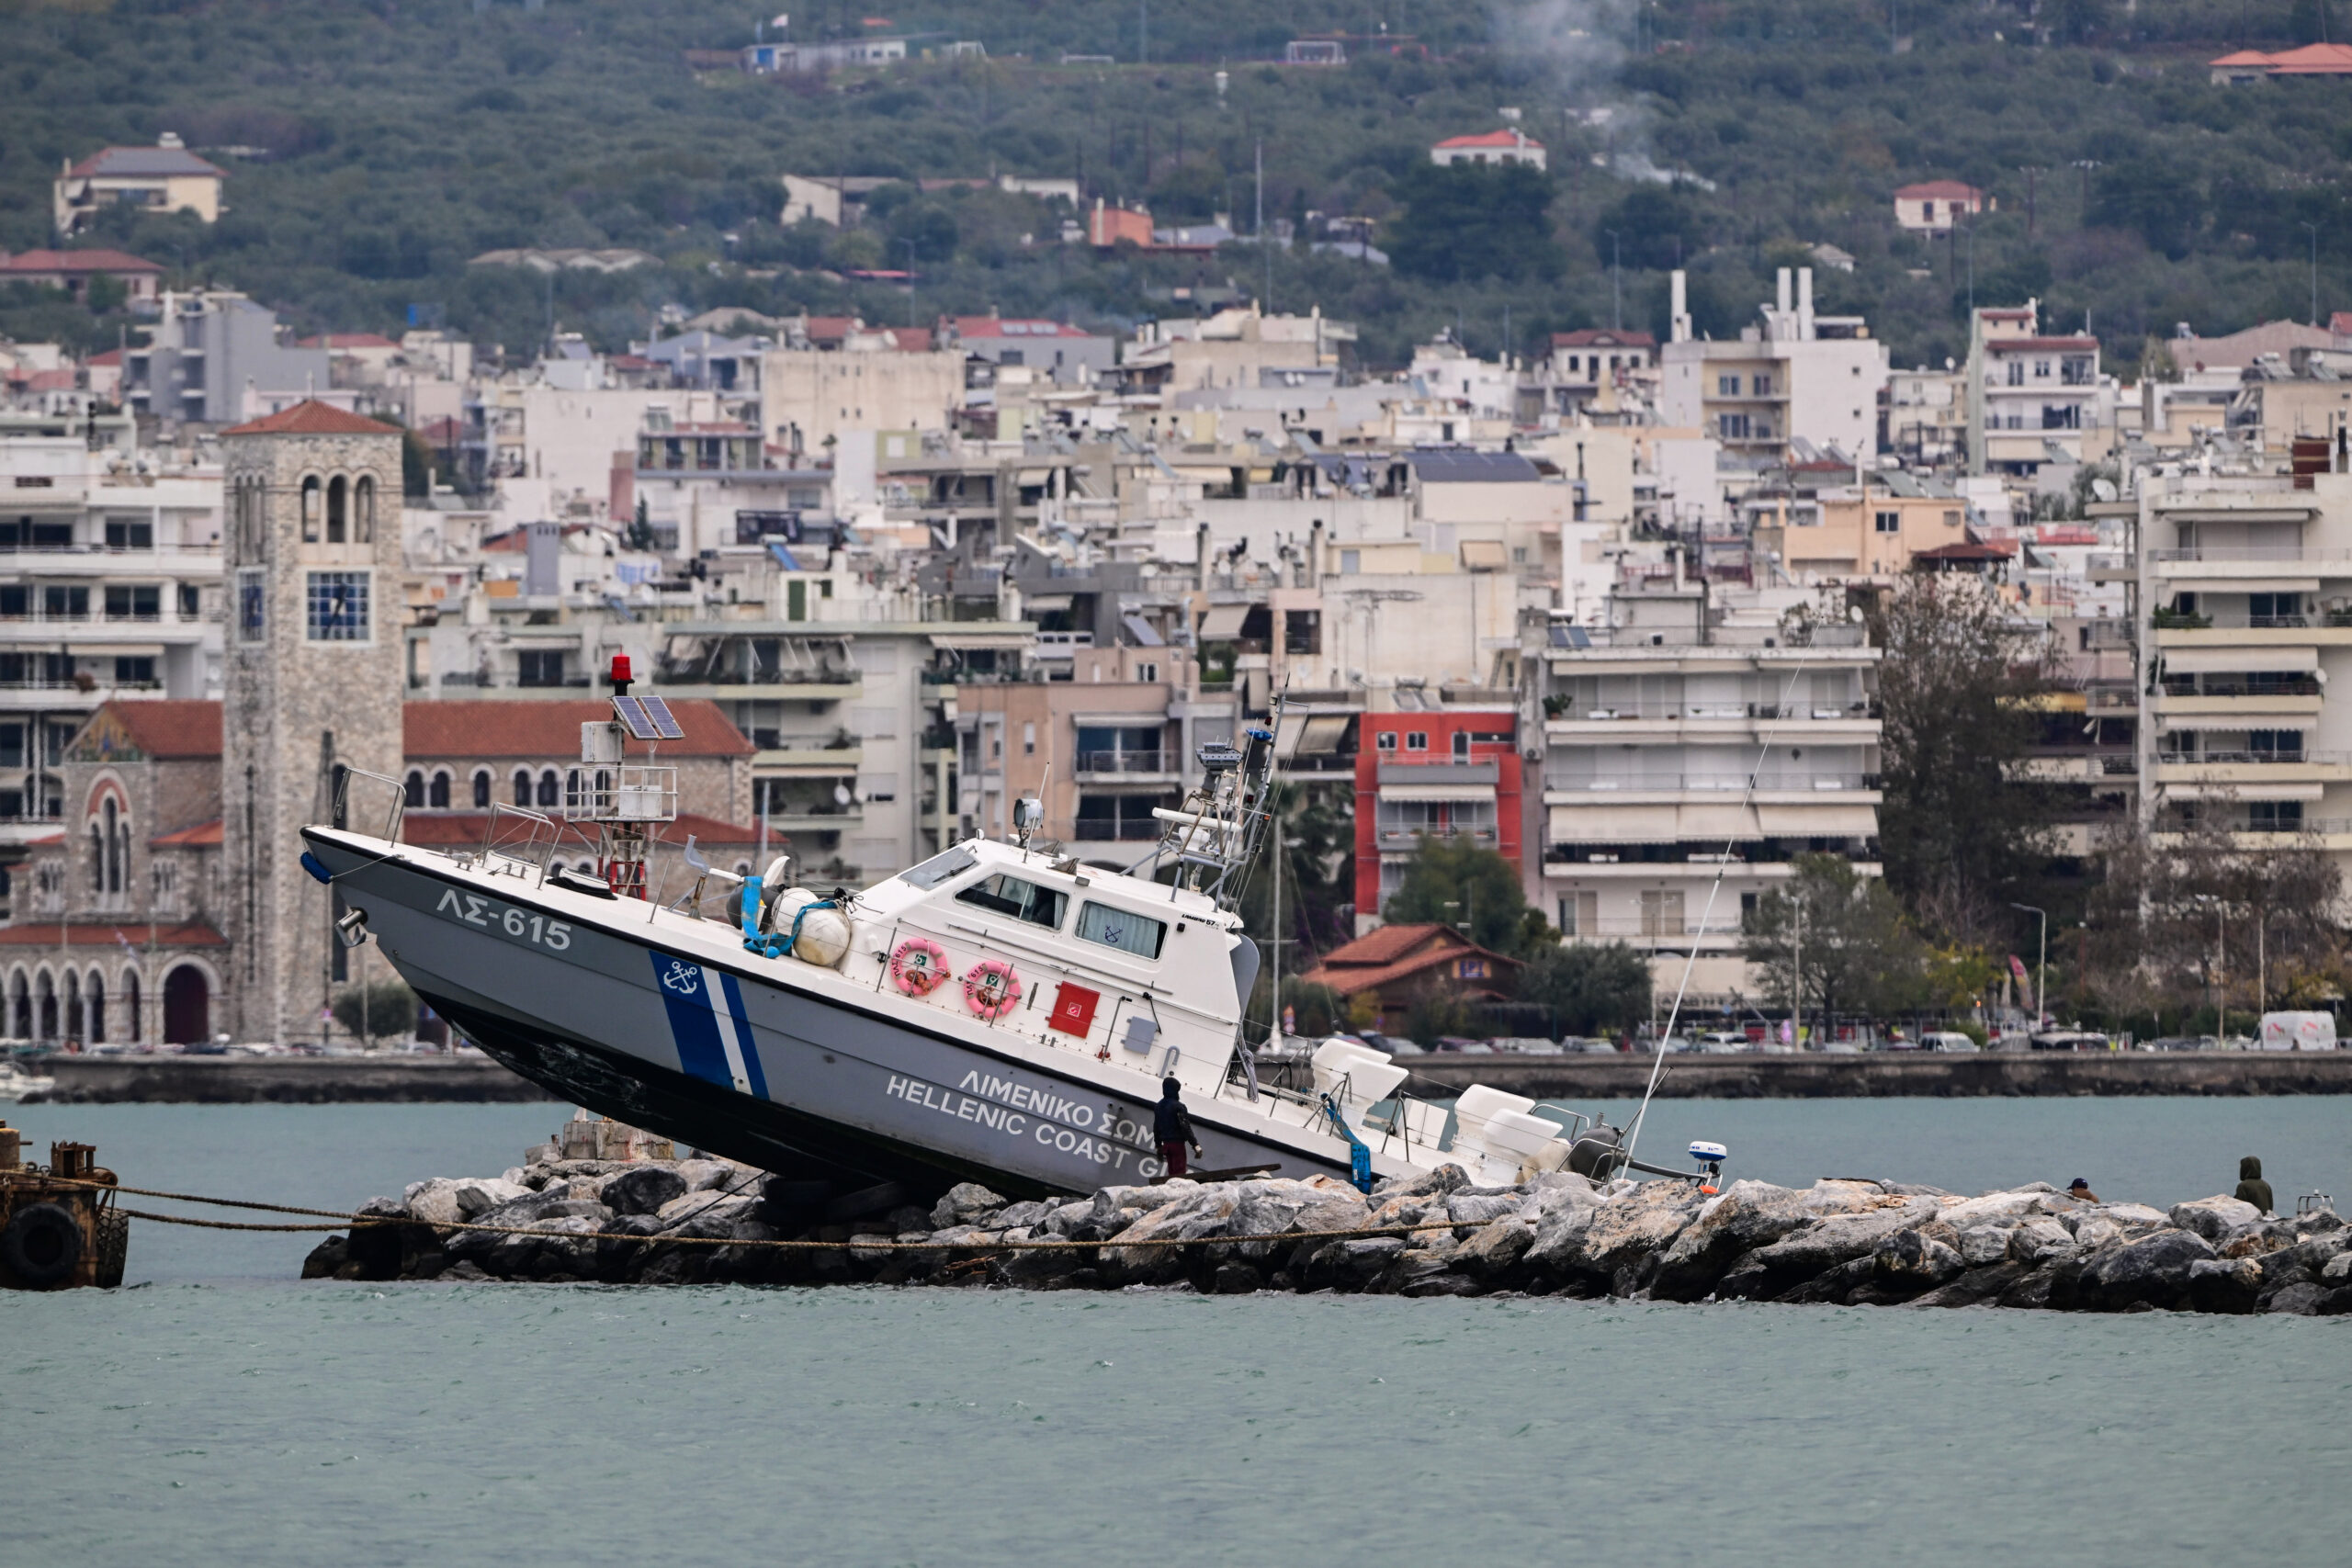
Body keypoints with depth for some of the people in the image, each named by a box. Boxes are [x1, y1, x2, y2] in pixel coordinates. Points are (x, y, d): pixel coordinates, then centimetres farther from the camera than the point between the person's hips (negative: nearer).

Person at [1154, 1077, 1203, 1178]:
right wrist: (1195, 1145, -15)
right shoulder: (1178, 1106, -14)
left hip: (1166, 1143, 7)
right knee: (1179, 1171, -7)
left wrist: (1158, 1146, 25)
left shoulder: (1158, 1107, 10)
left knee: (1172, 1172, 12)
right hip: (1177, 1143, -7)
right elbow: (1185, 1127, -18)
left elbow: (1156, 1128, 16)